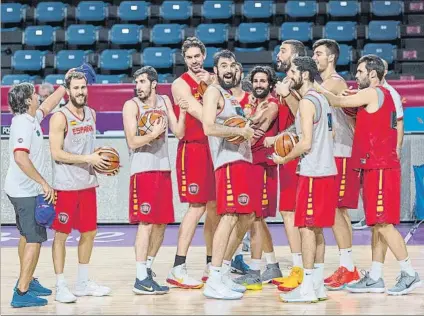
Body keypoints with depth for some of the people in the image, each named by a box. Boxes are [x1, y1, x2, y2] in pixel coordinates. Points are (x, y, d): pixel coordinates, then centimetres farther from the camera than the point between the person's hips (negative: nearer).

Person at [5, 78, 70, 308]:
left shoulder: (31, 119, 7)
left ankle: (27, 282, 35)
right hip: (26, 192, -10)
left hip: (23, 190, 10)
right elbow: (21, 158, -32)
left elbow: (48, 106, 26)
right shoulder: (23, 124, -21)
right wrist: (44, 183, -29)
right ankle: (22, 293, -12)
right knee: (34, 239, -10)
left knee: (27, 237, 21)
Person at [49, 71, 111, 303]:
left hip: (88, 184, 8)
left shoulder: (91, 114, 10)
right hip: (66, 186, -7)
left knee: (89, 232, 13)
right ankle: (60, 286, 5)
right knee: (61, 234, -1)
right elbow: (57, 153, -18)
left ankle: (83, 283, 25)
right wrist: (87, 159, -21)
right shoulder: (60, 118, -12)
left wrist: (99, 161, 5)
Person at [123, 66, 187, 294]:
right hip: (142, 170, -6)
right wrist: (153, 134, -27)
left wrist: (182, 113, -10)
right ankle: (141, 279, -11)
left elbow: (179, 133, 6)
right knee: (146, 222, -11)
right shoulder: (131, 105, -6)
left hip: (163, 168, 6)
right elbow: (132, 141, -13)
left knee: (161, 223, 10)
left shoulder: (164, 101, 11)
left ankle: (147, 267, 25)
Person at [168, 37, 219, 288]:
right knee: (197, 207, -11)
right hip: (193, 148, -7)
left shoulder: (212, 79, 13)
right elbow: (203, 116, -18)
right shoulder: (181, 84, -8)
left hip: (213, 148, 7)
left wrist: (213, 85, -11)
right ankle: (178, 269, -10)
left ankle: (212, 265, 20)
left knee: (215, 207, 10)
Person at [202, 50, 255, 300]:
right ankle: (214, 282, -18)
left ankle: (223, 272, 23)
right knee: (230, 216, -16)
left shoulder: (231, 95, 21)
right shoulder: (214, 92, -7)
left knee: (246, 217, 14)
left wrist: (249, 131, 14)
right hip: (228, 160, -10)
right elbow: (209, 127, -22)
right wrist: (241, 131, -14)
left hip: (242, 160, 10)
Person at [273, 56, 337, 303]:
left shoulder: (307, 102, -13)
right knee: (316, 229, 12)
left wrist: (284, 159, -4)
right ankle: (318, 286, 14)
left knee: (307, 228, -6)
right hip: (327, 170, 9)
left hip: (313, 173, -9)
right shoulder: (321, 99, 16)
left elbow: (306, 143, -18)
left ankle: (308, 288, -6)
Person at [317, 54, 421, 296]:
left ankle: (410, 274, -7)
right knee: (377, 224, 10)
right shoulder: (383, 96, 18)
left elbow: (339, 102, -9)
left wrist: (320, 90, 5)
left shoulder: (373, 94, -11)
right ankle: (375, 278, 13)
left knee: (384, 224, -9)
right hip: (378, 167, 10)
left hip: (380, 168, -10)